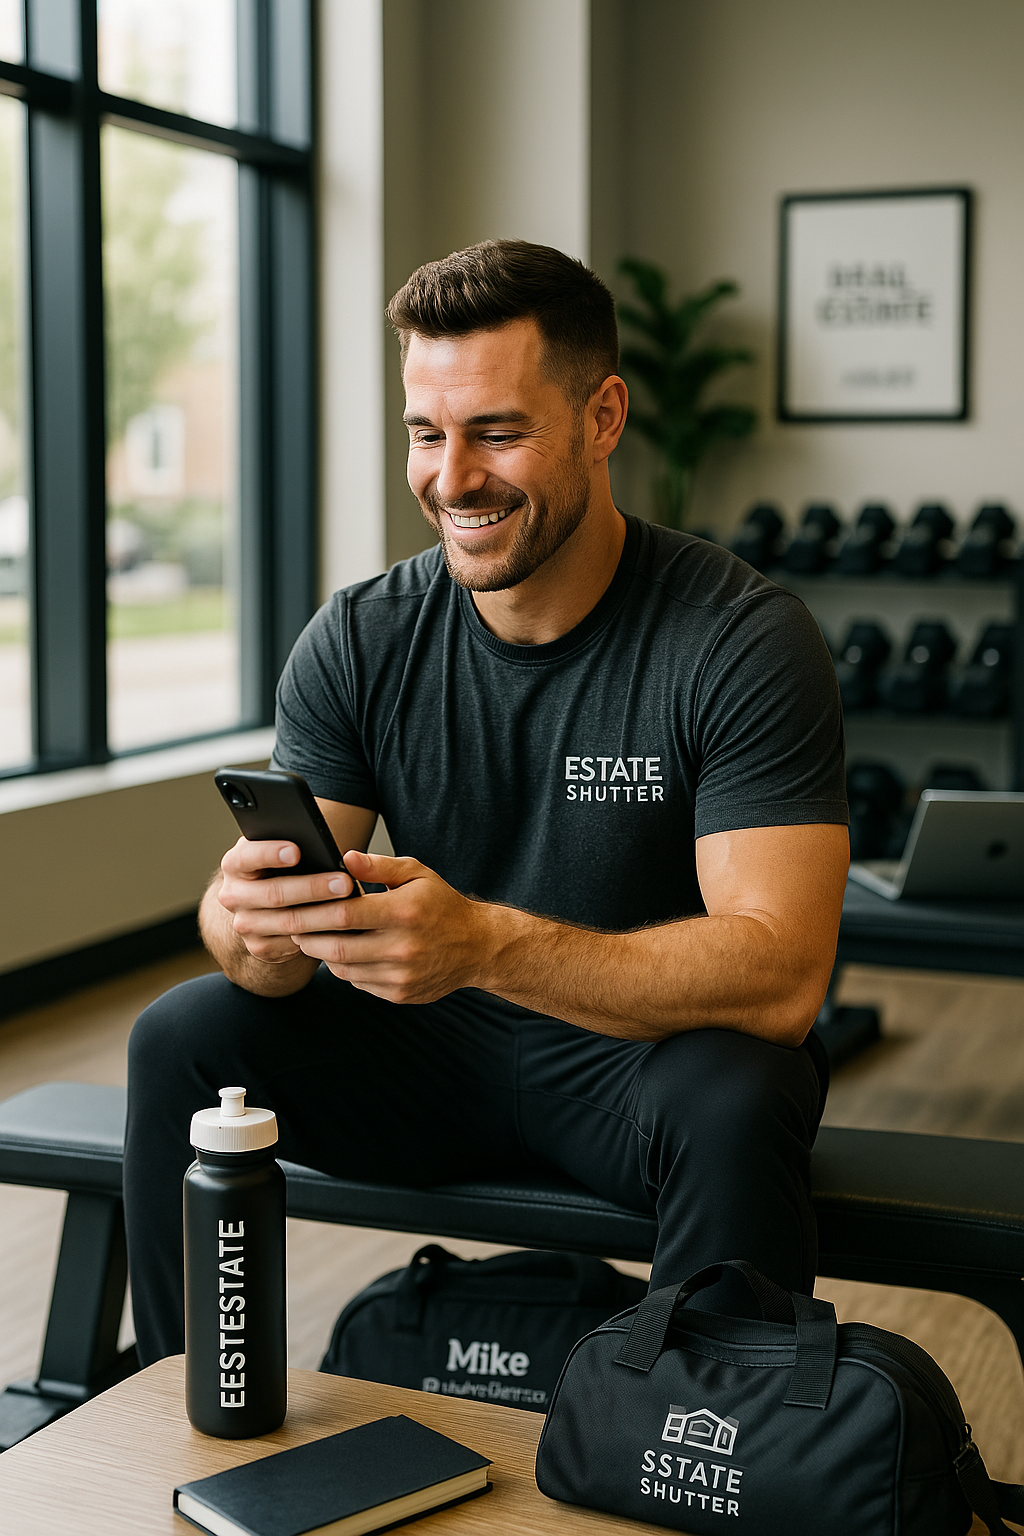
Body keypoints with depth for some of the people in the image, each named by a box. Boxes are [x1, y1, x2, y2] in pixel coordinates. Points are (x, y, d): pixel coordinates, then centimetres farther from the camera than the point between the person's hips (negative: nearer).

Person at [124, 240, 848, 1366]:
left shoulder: (743, 639, -19)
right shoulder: (358, 640, -6)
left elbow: (782, 973, -27)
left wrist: (484, 944, -41)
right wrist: (254, 924, -36)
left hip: (651, 1055, -3)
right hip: (432, 1058, 4)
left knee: (733, 1103, -35)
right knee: (180, 1040, -14)